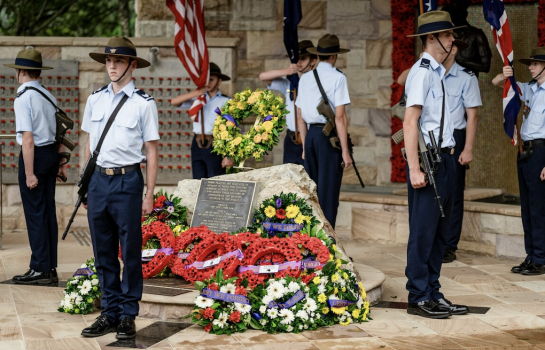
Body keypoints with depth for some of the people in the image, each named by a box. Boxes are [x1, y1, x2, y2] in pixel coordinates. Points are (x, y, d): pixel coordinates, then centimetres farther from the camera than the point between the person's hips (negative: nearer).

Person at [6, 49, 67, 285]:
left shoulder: (23, 98, -14)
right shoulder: (49, 96, 11)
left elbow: (28, 139, -19)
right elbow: (59, 133, 13)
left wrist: (29, 174, -18)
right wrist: (60, 164, 19)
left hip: (34, 154, -8)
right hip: (51, 153, 8)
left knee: (34, 212, -2)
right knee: (48, 211, 12)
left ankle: (40, 270, 1)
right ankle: (50, 269, 17)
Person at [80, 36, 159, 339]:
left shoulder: (143, 103, -4)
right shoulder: (95, 99, 9)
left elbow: (151, 151, -3)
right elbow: (89, 144, 16)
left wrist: (149, 195, -5)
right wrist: (85, 186, 13)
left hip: (127, 181, -5)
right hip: (98, 180, 5)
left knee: (130, 253, 1)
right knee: (103, 253, 10)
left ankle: (127, 316, 11)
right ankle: (109, 313, 20)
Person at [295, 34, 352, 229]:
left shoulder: (305, 78, 11)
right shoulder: (337, 78, -7)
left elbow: (300, 117, 14)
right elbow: (340, 117, -12)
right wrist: (345, 151, -11)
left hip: (311, 134, 6)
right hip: (330, 136, -6)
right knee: (328, 193, -3)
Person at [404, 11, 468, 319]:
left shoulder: (438, 73, 16)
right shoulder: (422, 72, -12)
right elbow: (410, 123, -18)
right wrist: (414, 169, -21)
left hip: (445, 158, 10)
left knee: (440, 231, 13)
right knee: (423, 231, -4)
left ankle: (434, 294, 21)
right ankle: (418, 298, 2)